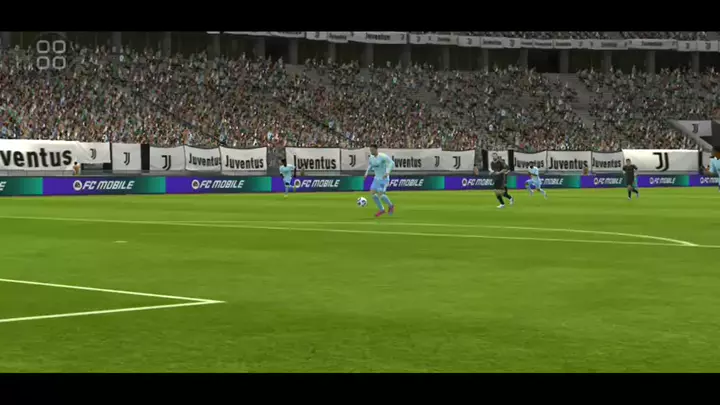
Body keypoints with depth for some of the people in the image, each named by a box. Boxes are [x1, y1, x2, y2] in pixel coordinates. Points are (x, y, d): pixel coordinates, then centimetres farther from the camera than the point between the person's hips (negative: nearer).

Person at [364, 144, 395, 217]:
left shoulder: (383, 156, -20)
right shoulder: (371, 158, 2)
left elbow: (392, 163, -22)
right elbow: (370, 165, 20)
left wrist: (387, 172, -34)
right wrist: (367, 172, 3)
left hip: (384, 179, -7)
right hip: (377, 178, 7)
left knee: (380, 194, -17)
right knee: (373, 193, -5)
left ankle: (390, 205, 11)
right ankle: (381, 210, 9)